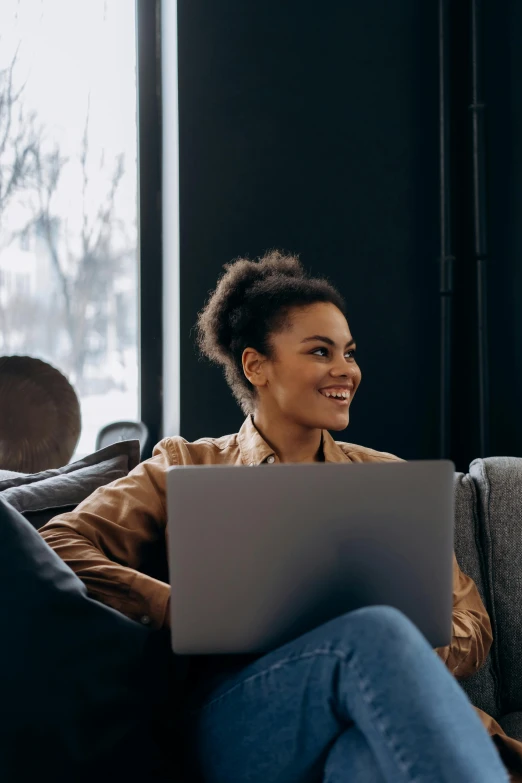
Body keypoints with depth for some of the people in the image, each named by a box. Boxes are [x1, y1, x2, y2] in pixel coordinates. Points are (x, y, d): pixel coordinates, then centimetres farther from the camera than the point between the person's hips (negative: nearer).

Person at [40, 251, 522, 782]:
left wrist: (406, 659, -7)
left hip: (371, 722, 2)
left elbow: (470, 624, 17)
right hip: (234, 722, -1)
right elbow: (58, 547, 3)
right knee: (372, 630, -35)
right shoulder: (185, 469, 16)